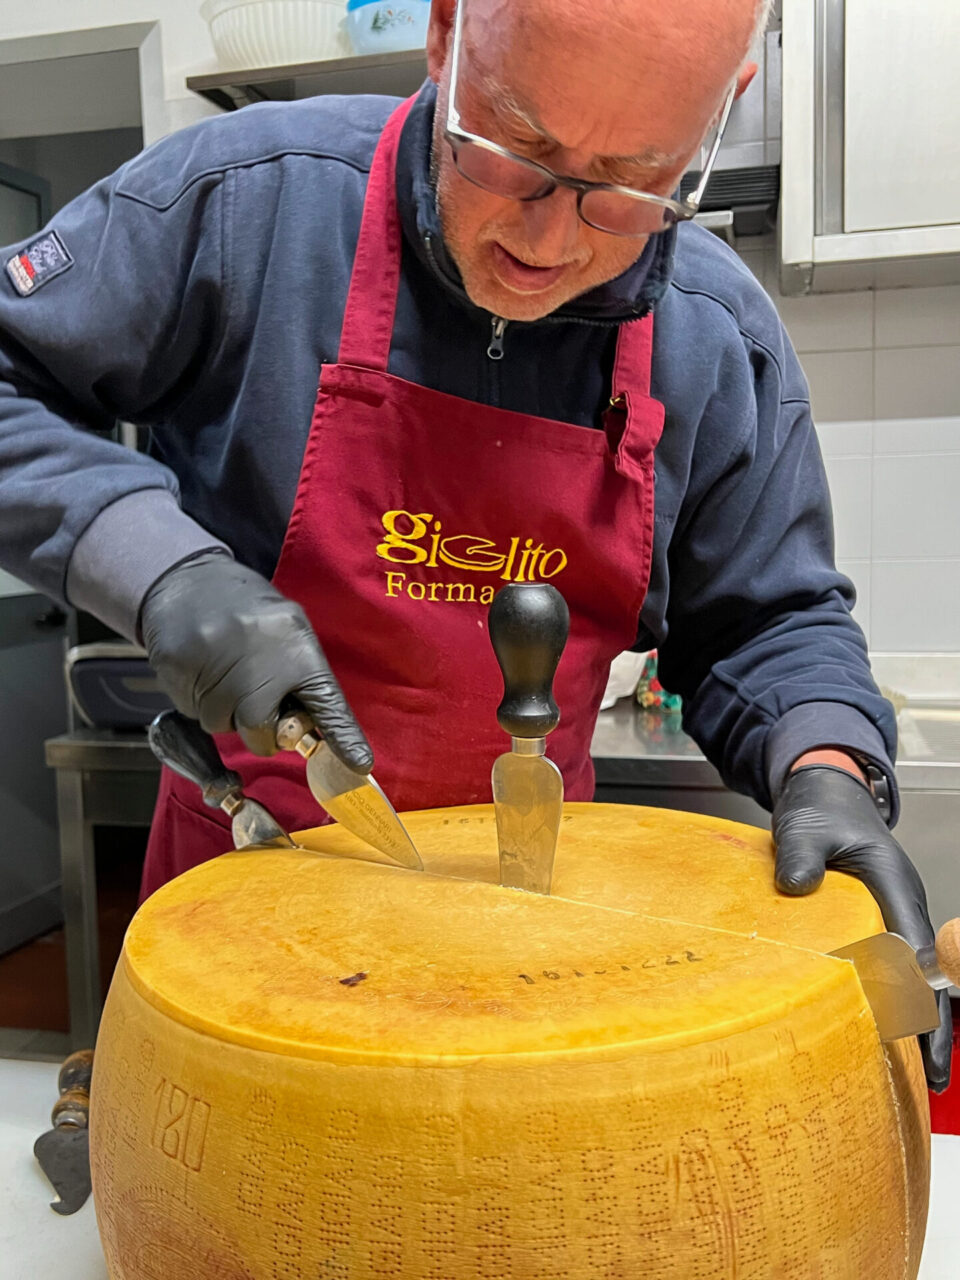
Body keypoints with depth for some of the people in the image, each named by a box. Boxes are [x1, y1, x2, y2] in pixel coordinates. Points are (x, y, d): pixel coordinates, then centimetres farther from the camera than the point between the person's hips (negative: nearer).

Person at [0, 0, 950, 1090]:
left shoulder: (723, 342, -7)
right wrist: (162, 568, -25)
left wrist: (828, 767, -18)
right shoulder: (245, 196, -16)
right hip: (249, 871, -1)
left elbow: (766, 621, 2)